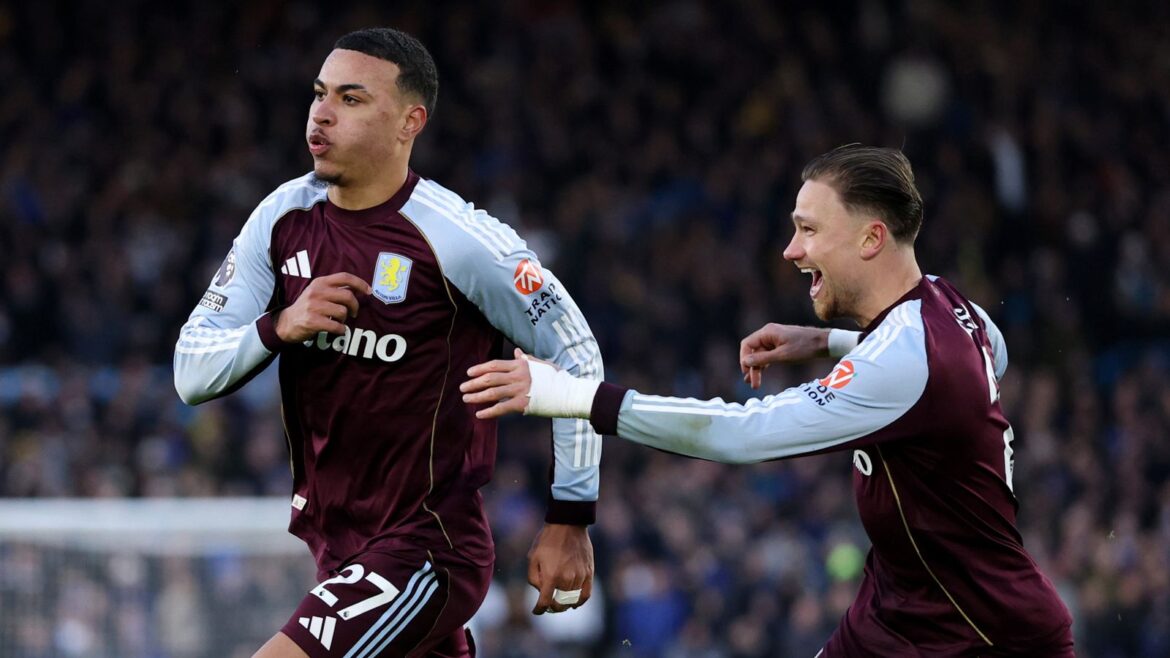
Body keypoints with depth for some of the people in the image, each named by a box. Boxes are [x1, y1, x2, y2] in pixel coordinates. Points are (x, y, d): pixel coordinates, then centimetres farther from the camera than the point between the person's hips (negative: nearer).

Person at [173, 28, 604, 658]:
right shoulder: (285, 217, 1)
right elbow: (191, 375, 2)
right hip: (336, 546, 7)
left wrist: (568, 521, -4)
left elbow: (574, 355, -6)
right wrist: (280, 327, -18)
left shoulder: (457, 240, -16)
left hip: (426, 552, -7)